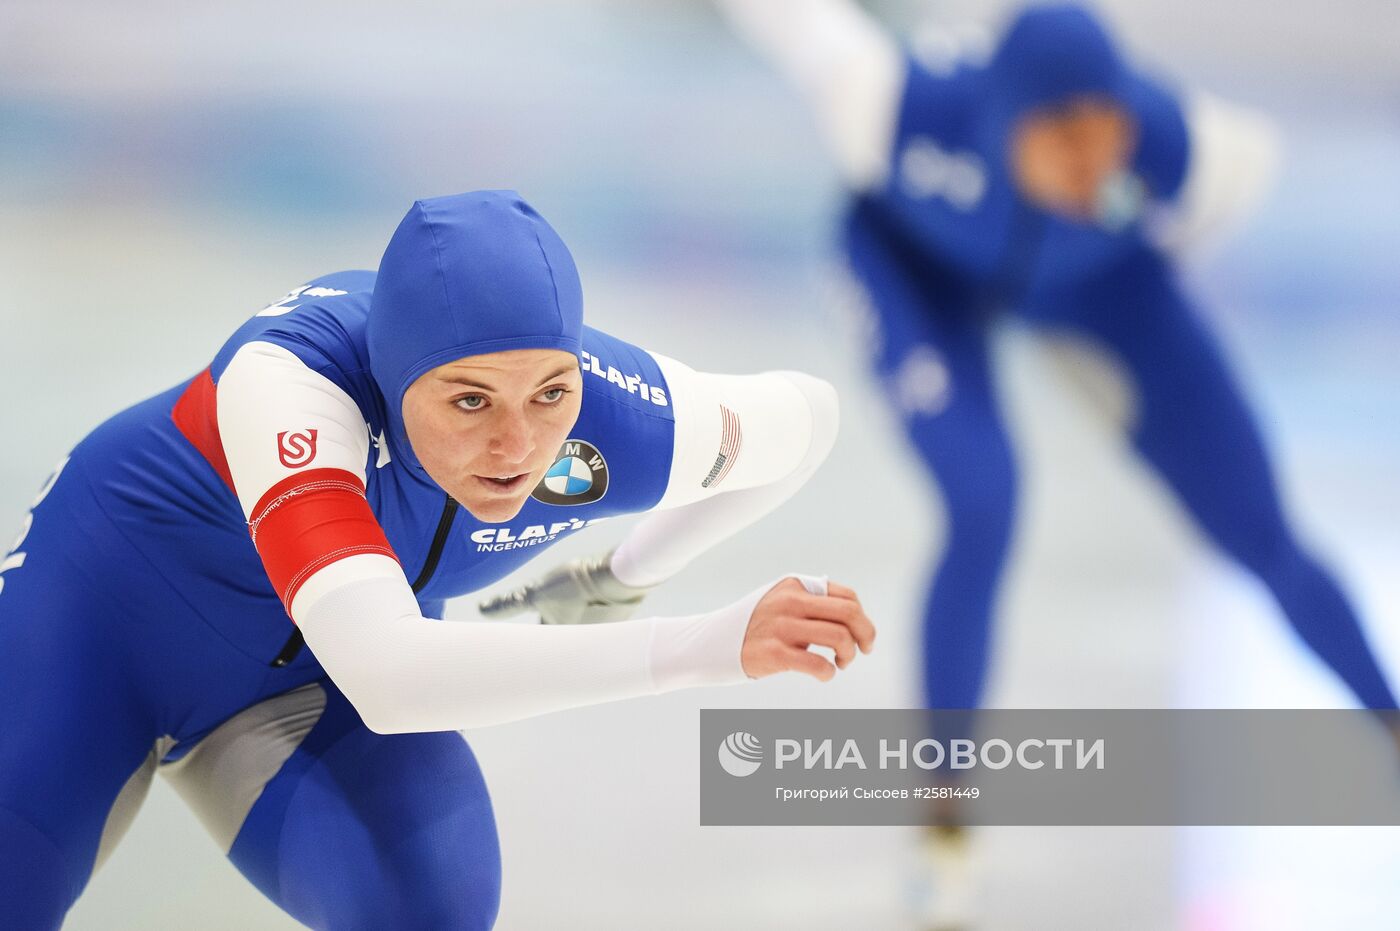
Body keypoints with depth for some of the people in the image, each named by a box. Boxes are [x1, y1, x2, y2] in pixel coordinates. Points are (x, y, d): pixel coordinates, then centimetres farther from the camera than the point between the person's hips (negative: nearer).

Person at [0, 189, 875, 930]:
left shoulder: (623, 420, -27)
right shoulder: (288, 376, -40)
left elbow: (808, 412, -4)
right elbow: (387, 677, -54)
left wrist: (622, 579, 0)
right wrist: (713, 644, -59)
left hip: (311, 689, 3)